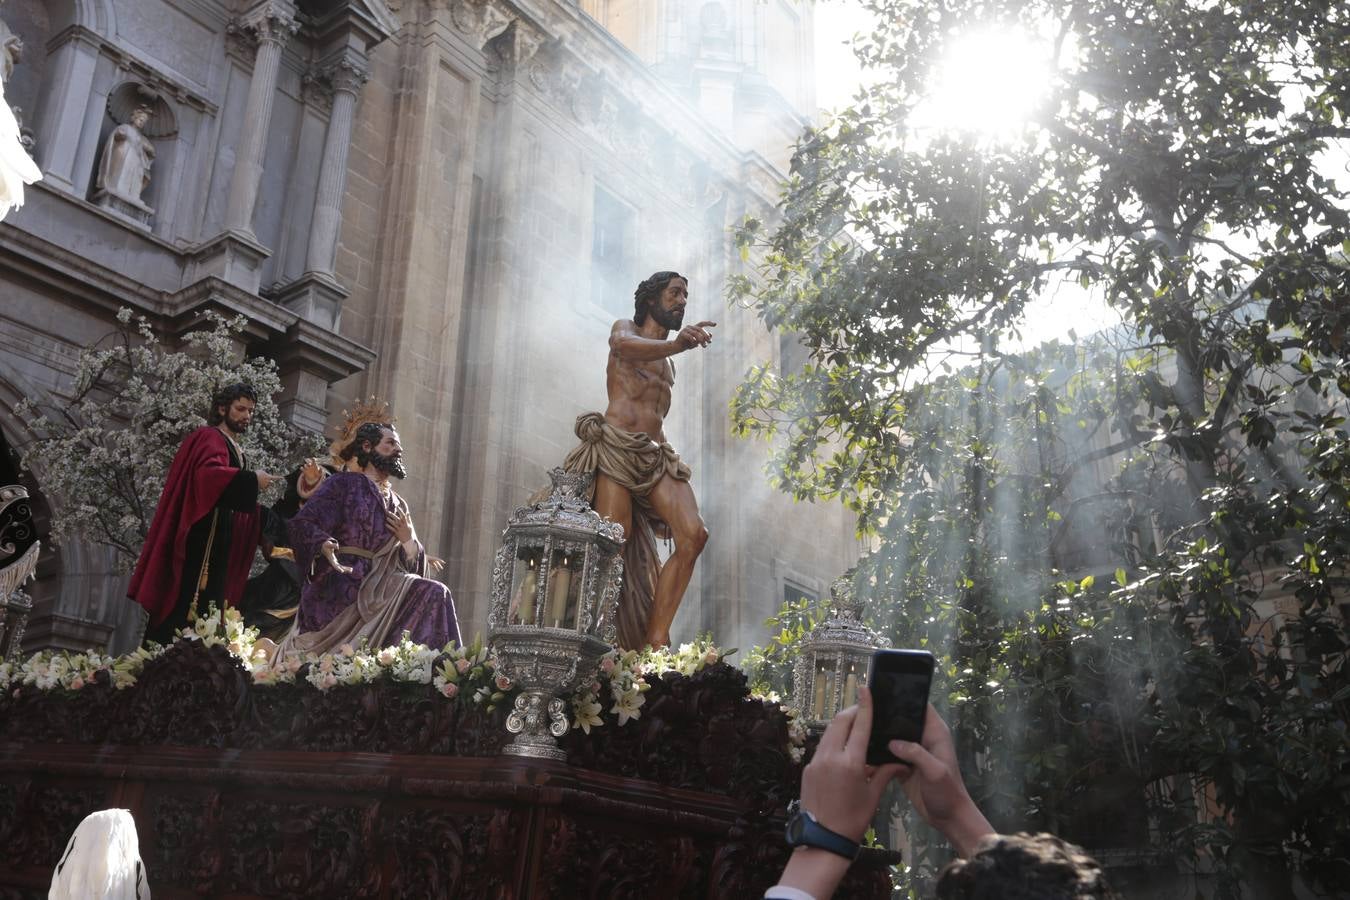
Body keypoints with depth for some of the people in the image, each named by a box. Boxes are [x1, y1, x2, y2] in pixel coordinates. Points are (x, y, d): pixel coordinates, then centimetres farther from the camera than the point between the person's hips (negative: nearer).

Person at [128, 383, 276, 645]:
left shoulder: (236, 451, 22)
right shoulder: (210, 438, -3)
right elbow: (208, 472, -25)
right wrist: (252, 479, -20)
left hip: (220, 543, 9)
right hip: (202, 538, -9)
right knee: (189, 604, -14)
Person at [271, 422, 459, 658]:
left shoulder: (398, 505, 22)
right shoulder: (343, 484, 6)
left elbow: (410, 563, 20)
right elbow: (302, 523, -7)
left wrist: (409, 541, -2)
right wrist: (324, 546, -27)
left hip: (380, 590, 6)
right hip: (339, 591, -6)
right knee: (433, 595, -23)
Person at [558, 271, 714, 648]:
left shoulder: (666, 356, 31)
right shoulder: (625, 329, 10)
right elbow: (626, 347, -17)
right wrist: (677, 344, -36)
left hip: (657, 454, 6)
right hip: (616, 447, -6)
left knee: (694, 534, -16)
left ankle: (655, 642, -17)